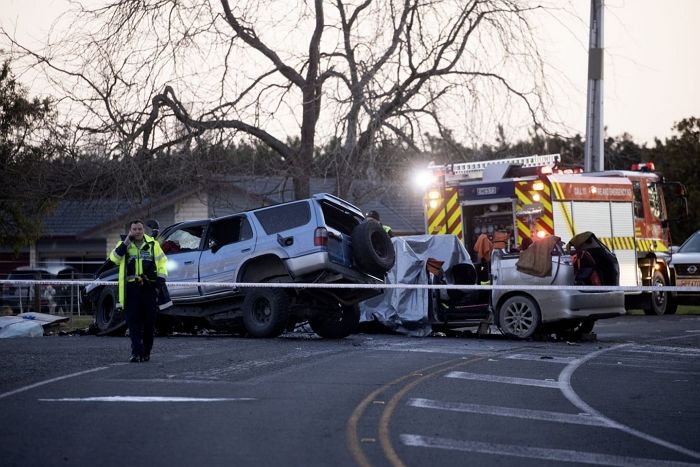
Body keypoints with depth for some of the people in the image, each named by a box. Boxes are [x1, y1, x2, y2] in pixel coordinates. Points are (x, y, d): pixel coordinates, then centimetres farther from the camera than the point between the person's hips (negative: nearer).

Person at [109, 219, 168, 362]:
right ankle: (136, 352, -8)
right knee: (133, 321, -6)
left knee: (149, 321, 4)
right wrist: (126, 242, -12)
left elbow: (162, 261, 14)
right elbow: (114, 258, -7)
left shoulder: (153, 244, 10)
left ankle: (146, 352, 17)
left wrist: (161, 278, 1)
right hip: (131, 287, -1)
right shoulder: (123, 244, 9)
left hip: (149, 287, 1)